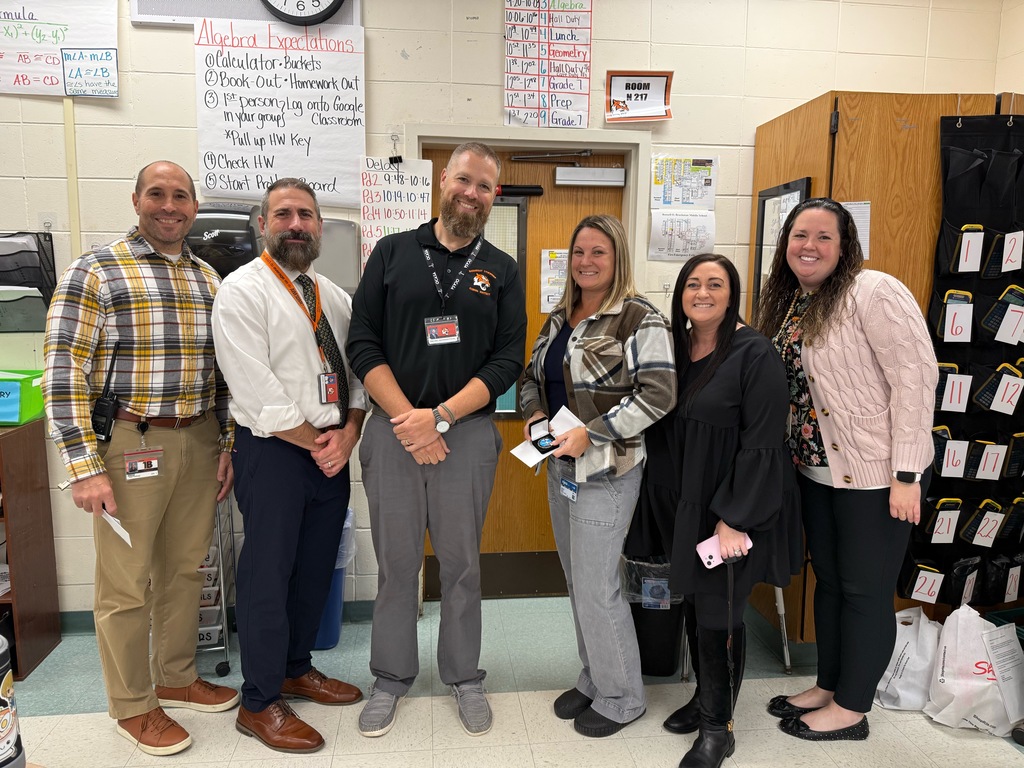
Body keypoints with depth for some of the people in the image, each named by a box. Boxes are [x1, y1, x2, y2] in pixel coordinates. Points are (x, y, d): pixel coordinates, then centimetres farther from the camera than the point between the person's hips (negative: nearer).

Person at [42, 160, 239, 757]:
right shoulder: (95, 272, -7)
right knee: (127, 583, 6)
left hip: (200, 443, 5)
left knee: (187, 568, 16)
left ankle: (177, 678, 36)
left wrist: (226, 446, 10)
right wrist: (84, 468, -15)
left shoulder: (209, 279, 10)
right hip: (127, 444, -5)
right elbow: (64, 372, -11)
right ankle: (133, 706, 25)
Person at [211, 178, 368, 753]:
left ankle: (297, 668, 37)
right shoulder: (243, 290, -8)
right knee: (269, 575, 3)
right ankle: (260, 703, 20)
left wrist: (347, 435, -5)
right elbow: (258, 392, -16)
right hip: (274, 452, -6)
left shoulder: (336, 297, 13)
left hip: (333, 453, 7)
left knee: (316, 569, 16)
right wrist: (316, 443, -11)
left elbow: (356, 373, 11)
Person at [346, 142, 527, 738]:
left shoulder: (503, 271, 6)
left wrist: (440, 417, -13)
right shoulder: (393, 252, 5)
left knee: (462, 563, 11)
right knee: (396, 562, 10)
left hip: (468, 432, 0)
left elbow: (508, 360, -2)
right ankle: (392, 677, 30)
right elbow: (363, 345, -1)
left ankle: (465, 677, 30)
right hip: (392, 430, 0)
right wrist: (408, 419, -12)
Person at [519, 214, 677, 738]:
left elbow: (659, 394, -20)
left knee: (596, 589, 0)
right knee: (577, 581, 17)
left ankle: (621, 697, 22)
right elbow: (532, 375, 20)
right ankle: (594, 680, 36)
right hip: (560, 466, 8)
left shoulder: (639, 319, -12)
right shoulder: (558, 319, 11)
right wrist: (535, 413, 0)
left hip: (607, 470, -8)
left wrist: (591, 433, -21)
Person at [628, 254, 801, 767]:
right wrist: (667, 505, 9)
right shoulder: (673, 349, 5)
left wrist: (735, 518, -19)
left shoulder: (754, 355, -13)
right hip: (683, 505, 6)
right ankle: (705, 696, 38)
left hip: (732, 511, -6)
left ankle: (717, 726, 21)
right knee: (693, 602, 16)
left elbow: (762, 443, -17)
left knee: (718, 613, 1)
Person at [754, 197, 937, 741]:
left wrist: (906, 474, -21)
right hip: (817, 469, 8)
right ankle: (827, 686, 36)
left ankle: (851, 708, 25)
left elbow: (916, 376, -20)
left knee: (865, 590, 7)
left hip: (875, 472, -7)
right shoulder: (789, 301, 7)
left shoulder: (873, 292, -16)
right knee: (828, 581, 19)